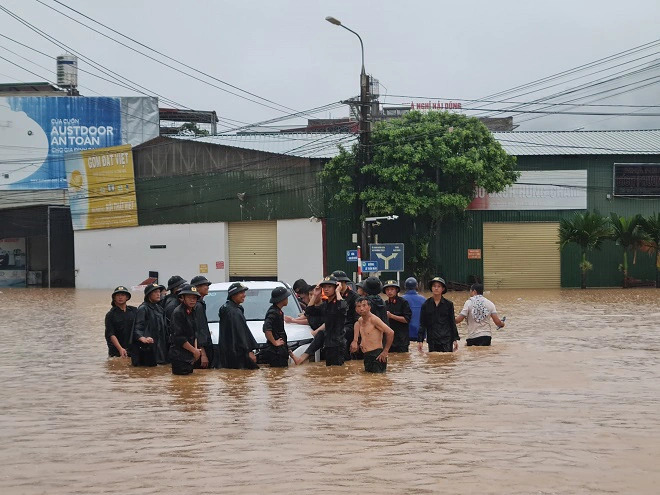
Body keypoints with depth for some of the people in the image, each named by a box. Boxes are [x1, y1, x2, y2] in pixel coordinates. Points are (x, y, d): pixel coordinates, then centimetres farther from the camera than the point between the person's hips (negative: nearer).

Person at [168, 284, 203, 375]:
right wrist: (195, 350, -11)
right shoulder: (178, 313, -15)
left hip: (189, 354, 8)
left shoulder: (192, 312, 11)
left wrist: (196, 349, -1)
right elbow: (179, 337, -18)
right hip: (179, 354, -8)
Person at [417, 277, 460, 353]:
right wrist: (420, 340, 1)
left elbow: (452, 322, 8)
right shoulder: (426, 305, 5)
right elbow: (422, 324, 7)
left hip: (446, 340, -1)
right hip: (432, 341, 1)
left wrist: (455, 339, 4)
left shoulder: (448, 304, 4)